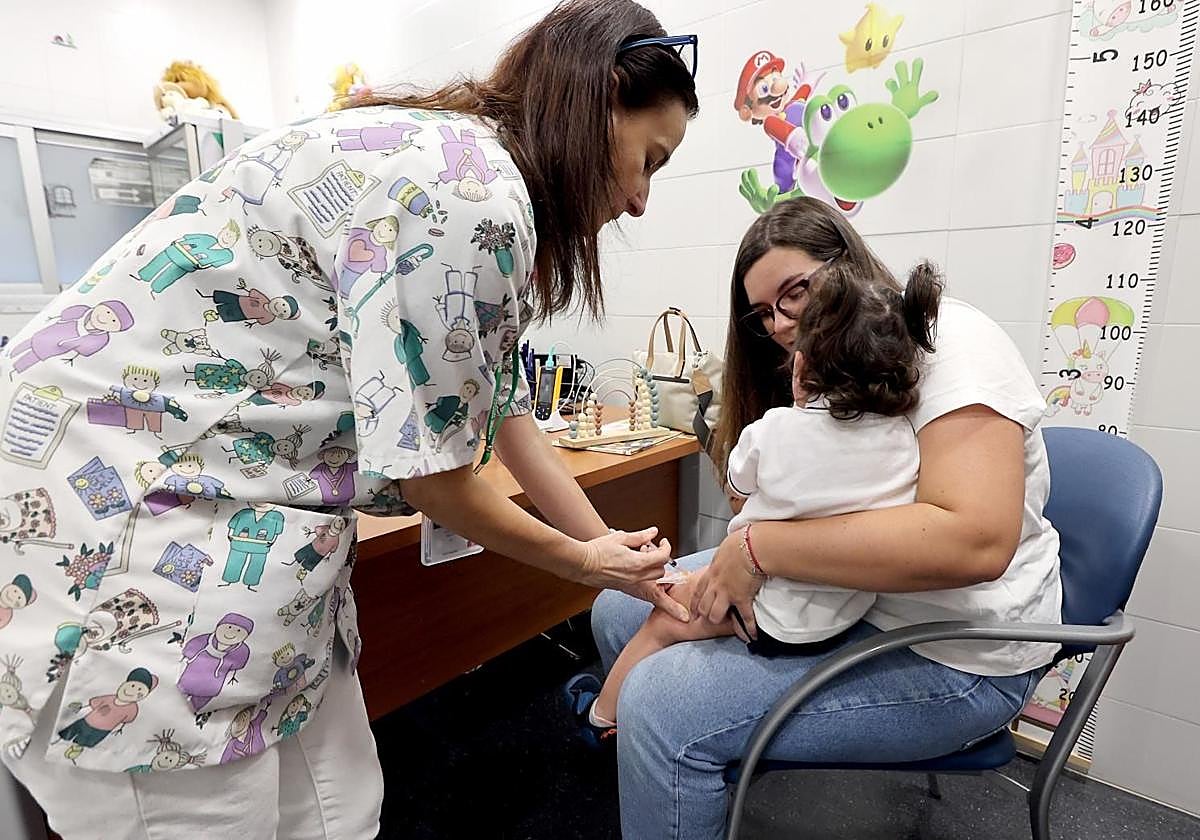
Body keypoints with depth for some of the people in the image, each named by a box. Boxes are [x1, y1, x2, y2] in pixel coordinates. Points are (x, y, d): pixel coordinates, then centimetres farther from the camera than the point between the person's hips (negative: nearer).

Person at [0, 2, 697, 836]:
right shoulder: (471, 190, -22)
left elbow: (504, 414, 10)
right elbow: (427, 470, -18)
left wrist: (627, 560, 15)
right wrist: (586, 562, 1)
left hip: (236, 533, 9)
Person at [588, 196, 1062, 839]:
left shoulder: (949, 341, -16)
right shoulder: (822, 370, 9)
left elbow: (977, 541, -31)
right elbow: (776, 504, 2)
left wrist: (759, 548, -29)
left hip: (950, 654, -8)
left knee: (662, 707, -20)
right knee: (618, 610, 2)